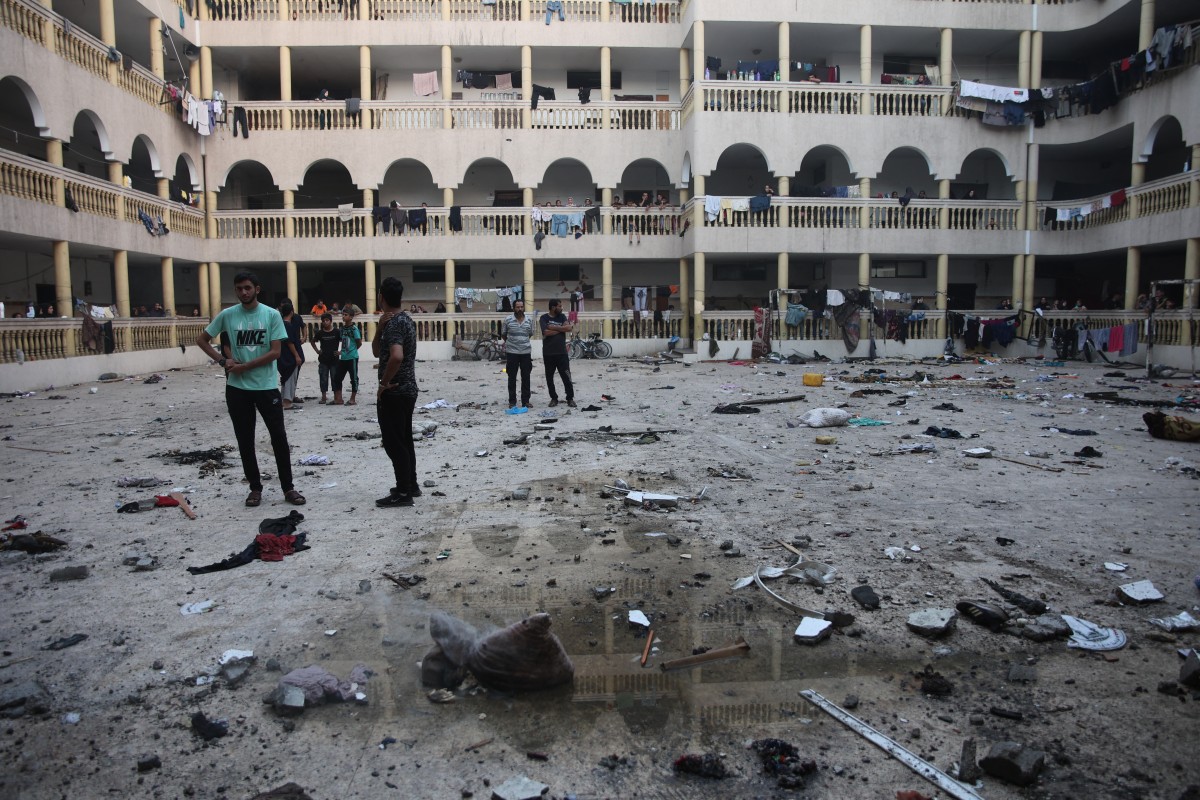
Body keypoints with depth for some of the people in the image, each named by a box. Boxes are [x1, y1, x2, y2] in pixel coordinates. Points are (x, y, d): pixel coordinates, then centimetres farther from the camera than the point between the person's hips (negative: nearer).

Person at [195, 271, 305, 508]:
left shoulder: (272, 315, -4)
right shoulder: (227, 315, 1)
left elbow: (275, 352, -9)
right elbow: (201, 340, 11)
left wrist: (243, 366, -11)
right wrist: (223, 361, -3)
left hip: (267, 386, -2)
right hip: (237, 388, 2)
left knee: (279, 437, 1)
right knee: (245, 441, 8)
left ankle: (288, 488, 11)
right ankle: (255, 488, 21)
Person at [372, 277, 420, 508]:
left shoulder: (393, 323, -18)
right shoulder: (406, 319, 13)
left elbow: (396, 356, -36)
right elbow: (376, 351, 15)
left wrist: (384, 383, -22)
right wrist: (380, 326, 0)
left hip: (393, 393, -10)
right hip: (407, 390, 10)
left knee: (394, 443, -3)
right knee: (404, 440, 17)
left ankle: (403, 493, 2)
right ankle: (410, 486, 26)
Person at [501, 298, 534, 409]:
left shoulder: (529, 321, 4)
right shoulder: (508, 321, -2)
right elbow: (503, 335, 10)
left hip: (526, 352, 2)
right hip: (511, 353, -2)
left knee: (526, 378, 5)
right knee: (512, 378, 4)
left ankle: (525, 400, 13)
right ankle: (512, 401, 10)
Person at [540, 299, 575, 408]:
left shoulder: (562, 317, 8)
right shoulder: (544, 318, -2)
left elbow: (569, 328, -10)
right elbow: (546, 332, -18)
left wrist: (554, 327, -13)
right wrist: (561, 329, -10)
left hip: (562, 353, 2)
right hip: (548, 354, -2)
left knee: (566, 376, 0)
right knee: (549, 377, 7)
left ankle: (570, 398, 9)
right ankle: (554, 398, 19)